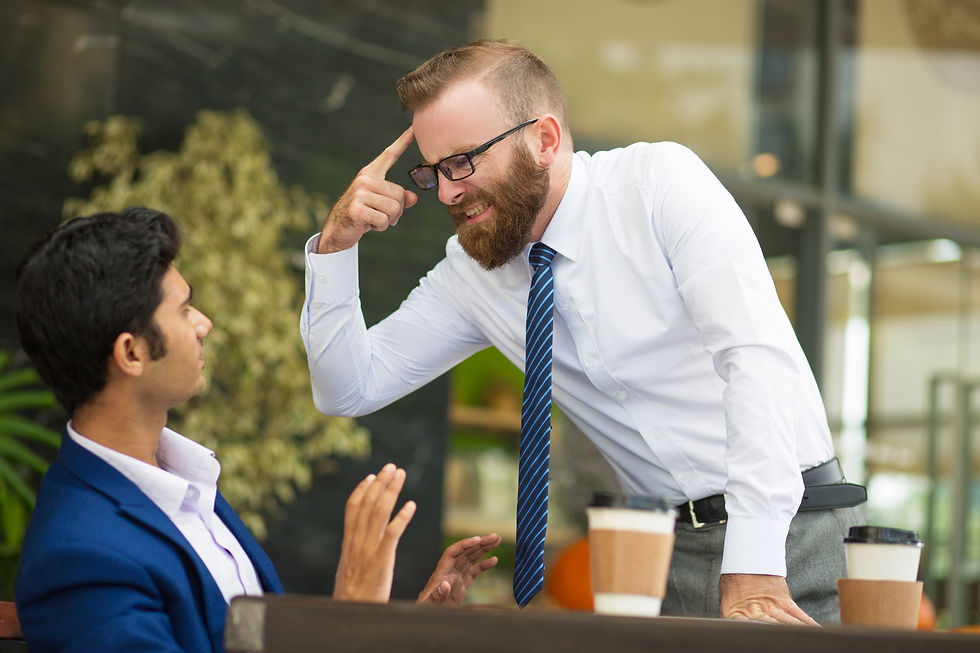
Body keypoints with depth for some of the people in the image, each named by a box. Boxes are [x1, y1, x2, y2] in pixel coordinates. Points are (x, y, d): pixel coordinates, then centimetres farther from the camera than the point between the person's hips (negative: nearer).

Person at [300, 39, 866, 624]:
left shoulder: (661, 180, -10)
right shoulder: (471, 271, 6)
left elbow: (756, 355, -20)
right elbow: (349, 389, 11)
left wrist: (752, 572, -29)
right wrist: (338, 242, -4)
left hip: (785, 531, -5)